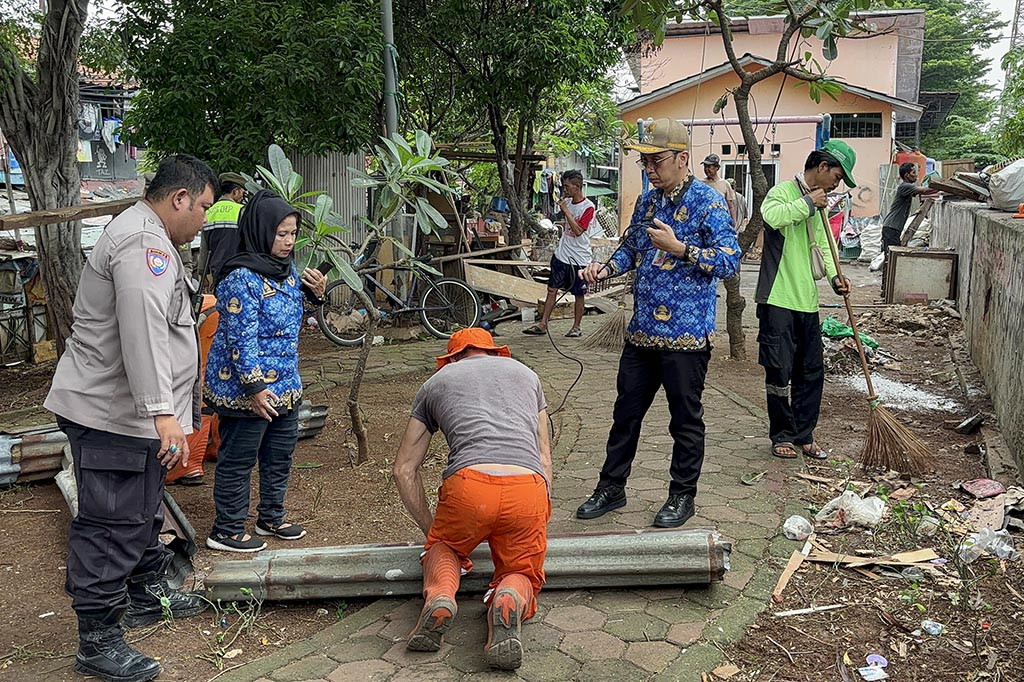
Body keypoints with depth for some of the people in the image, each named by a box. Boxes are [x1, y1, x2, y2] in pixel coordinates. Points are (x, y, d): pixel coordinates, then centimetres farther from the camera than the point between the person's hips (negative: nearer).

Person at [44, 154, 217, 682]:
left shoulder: (143, 236, 18)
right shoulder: (144, 242, -20)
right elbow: (143, 329, -33)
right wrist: (163, 413, -37)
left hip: (130, 413, 11)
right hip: (112, 416, -11)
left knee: (142, 513, 23)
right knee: (111, 526, -4)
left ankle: (148, 594, 40)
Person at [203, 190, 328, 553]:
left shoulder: (286, 269, 6)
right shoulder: (241, 278, -20)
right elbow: (241, 340, -22)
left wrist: (315, 290, 4)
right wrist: (255, 387, -23)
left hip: (285, 384, 9)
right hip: (246, 387, -9)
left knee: (280, 454, 19)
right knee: (238, 459, 4)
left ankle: (271, 518, 36)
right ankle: (227, 530, 19)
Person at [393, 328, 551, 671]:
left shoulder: (436, 382, 27)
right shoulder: (525, 373, 31)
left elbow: (404, 470, 26)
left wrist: (431, 528, 32)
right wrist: (540, 524, 34)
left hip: (469, 485, 0)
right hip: (528, 488, 1)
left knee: (443, 547, 30)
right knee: (522, 576, 22)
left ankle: (439, 595, -2)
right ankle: (511, 599, -14)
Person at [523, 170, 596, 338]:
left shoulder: (588, 207, -13)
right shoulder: (568, 202, 7)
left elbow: (578, 230, -23)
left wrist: (565, 210, -21)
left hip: (579, 258, -6)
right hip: (562, 254, 6)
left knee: (579, 294, 6)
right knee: (552, 289, 3)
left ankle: (576, 327, 18)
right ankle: (543, 324, 6)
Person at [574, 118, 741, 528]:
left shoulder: (707, 202, -9)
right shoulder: (647, 201, 12)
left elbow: (729, 261, -15)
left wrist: (679, 248, -23)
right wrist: (606, 269, 3)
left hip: (686, 335, -6)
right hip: (642, 330, 7)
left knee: (686, 418, 8)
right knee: (626, 412, 14)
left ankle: (682, 495, 24)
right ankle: (611, 487, 28)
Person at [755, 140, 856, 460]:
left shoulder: (819, 204, 17)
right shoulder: (783, 191, -8)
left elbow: (823, 244, 20)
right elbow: (772, 215, -32)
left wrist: (834, 276, 3)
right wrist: (808, 203, -19)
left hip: (807, 301, 8)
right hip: (778, 300, -8)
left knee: (812, 371, 11)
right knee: (779, 371, 0)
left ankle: (804, 435, 24)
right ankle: (782, 435, 15)